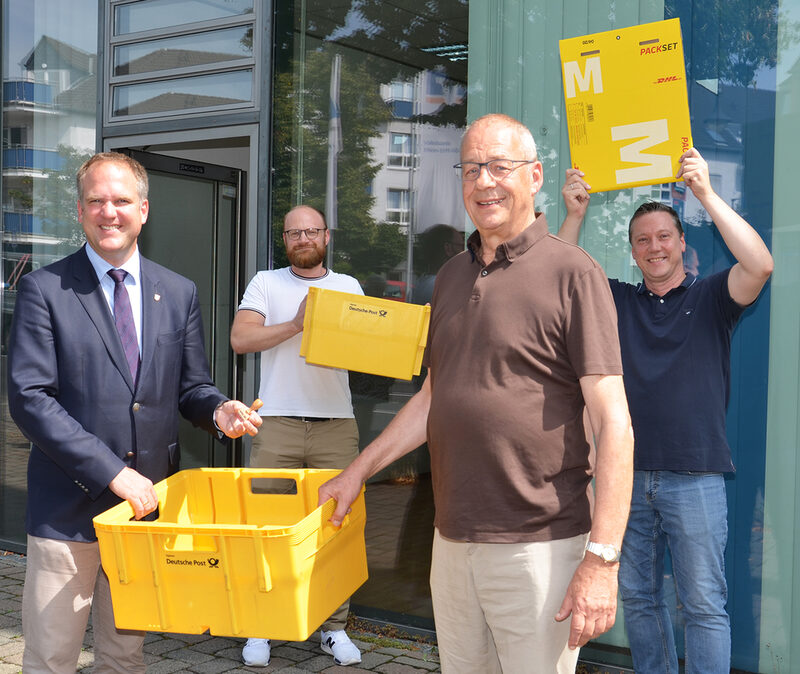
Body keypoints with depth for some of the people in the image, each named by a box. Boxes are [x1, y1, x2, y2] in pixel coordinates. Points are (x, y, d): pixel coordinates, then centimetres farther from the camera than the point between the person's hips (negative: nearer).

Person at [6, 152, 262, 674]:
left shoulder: (180, 293, 8)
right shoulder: (44, 289, -4)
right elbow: (29, 397, -12)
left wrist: (218, 410, -12)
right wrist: (112, 471, -18)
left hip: (147, 500, 3)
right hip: (69, 507, -3)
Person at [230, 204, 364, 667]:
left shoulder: (349, 287, 15)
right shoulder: (266, 283, 9)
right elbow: (240, 339, -3)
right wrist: (296, 324, -12)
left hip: (336, 424, 2)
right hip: (277, 424, -1)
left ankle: (334, 627, 13)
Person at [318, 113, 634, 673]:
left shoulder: (572, 272, -8)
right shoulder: (452, 275, 13)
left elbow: (613, 421, -13)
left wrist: (602, 560, -18)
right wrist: (359, 470, 18)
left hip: (537, 544, -6)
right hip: (452, 540, 6)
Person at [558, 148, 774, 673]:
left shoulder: (711, 297, 2)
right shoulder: (618, 301, 11)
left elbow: (760, 265, -16)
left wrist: (706, 193, -21)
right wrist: (575, 214, -10)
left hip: (695, 477, -3)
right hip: (629, 476, 4)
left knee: (704, 604, 0)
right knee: (638, 598, 12)